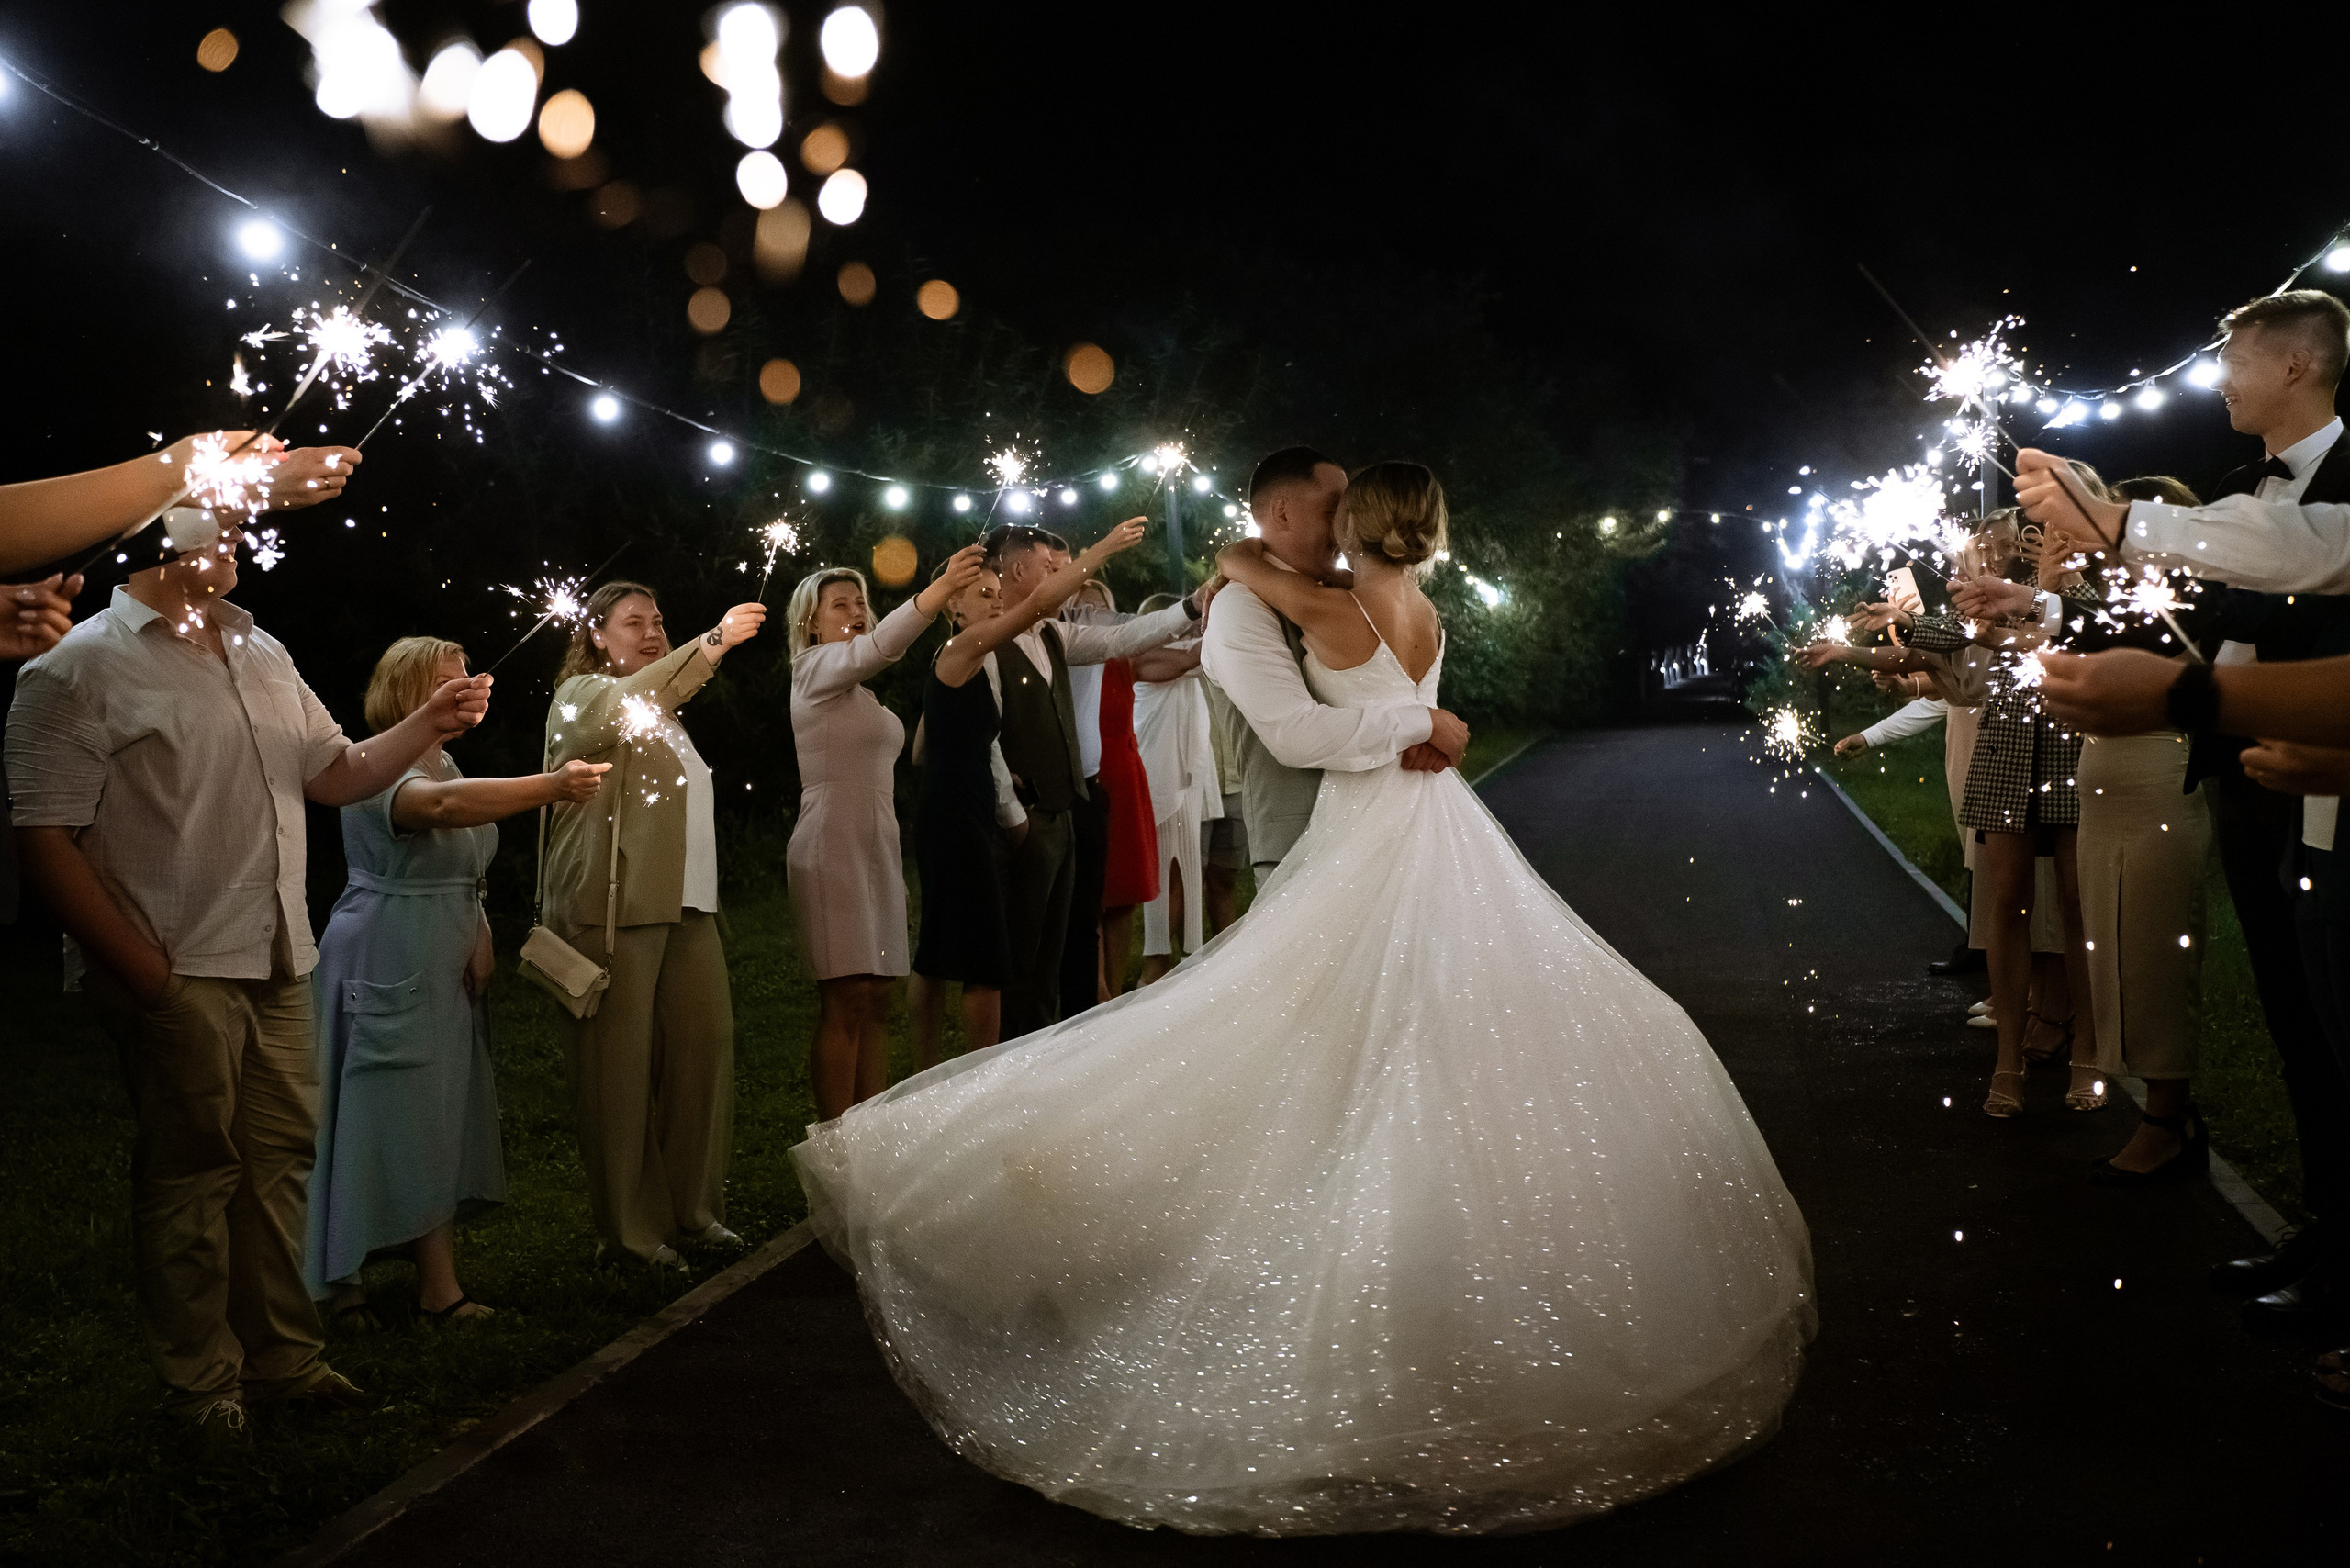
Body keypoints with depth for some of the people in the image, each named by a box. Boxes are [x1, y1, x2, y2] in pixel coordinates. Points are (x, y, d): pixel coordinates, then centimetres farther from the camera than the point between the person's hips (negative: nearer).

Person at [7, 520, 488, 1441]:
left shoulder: (264, 657, 15)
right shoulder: (81, 668, -8)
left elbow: (336, 776, 19)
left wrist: (428, 726, 2)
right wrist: (142, 970, -17)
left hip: (281, 967, 7)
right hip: (178, 978, -7)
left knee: (279, 1160, 12)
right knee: (191, 1176, 3)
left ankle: (283, 1358, 26)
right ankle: (203, 1385, 18)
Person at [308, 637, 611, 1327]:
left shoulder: (445, 762, 12)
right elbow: (441, 805, -40)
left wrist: (479, 934, 1)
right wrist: (551, 787, -46)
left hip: (443, 976, 9)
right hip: (385, 972, -9)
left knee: (437, 1124, 9)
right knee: (380, 1121, -3)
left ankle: (439, 1287, 14)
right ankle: (336, 1279, 12)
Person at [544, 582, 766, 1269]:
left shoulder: (663, 710, 25)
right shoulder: (582, 695, -1)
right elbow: (624, 706, -25)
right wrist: (712, 643, -34)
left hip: (686, 904, 8)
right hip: (613, 907, -8)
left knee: (705, 1043, 3)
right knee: (620, 1062, -5)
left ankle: (692, 1208, 13)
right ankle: (628, 1228, 2)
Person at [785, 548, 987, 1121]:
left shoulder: (857, 689, 22)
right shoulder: (817, 667, -6)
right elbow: (878, 646, -27)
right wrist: (940, 589, -40)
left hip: (876, 848, 9)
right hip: (833, 850, -9)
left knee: (875, 1002, 7)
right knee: (846, 1003, -11)